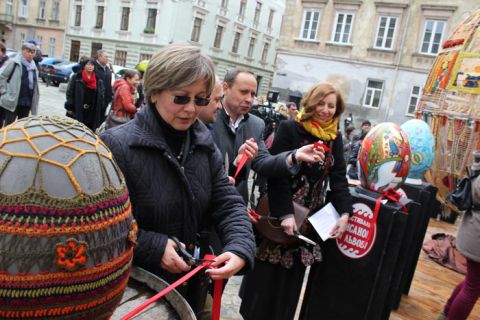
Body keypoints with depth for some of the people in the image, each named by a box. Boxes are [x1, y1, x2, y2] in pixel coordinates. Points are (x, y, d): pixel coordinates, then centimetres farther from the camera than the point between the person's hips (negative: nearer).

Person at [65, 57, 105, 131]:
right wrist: (69, 107, -6)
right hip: (77, 111, -3)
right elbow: (70, 93, -2)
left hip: (92, 113, 3)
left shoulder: (98, 80, 8)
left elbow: (101, 96, 10)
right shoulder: (76, 78, -1)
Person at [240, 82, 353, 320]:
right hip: (280, 213, -5)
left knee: (292, 277, 16)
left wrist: (345, 213, -12)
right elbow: (276, 173, -17)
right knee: (266, 276, 6)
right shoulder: (289, 129, -11)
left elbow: (339, 178, 2)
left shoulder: (335, 139, 5)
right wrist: (285, 213, -25)